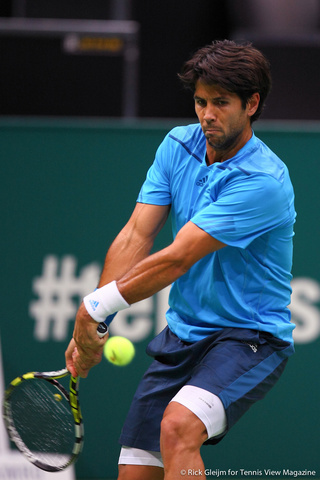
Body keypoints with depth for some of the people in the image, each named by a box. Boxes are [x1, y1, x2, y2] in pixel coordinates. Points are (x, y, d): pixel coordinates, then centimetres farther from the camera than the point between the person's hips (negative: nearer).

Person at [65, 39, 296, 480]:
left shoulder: (263, 181, -22)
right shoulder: (178, 146, 1)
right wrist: (90, 327, -12)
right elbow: (136, 236, -4)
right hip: (182, 333, 7)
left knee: (178, 427, -33)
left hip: (249, 336, -7)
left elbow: (176, 260, -23)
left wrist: (95, 306, -18)